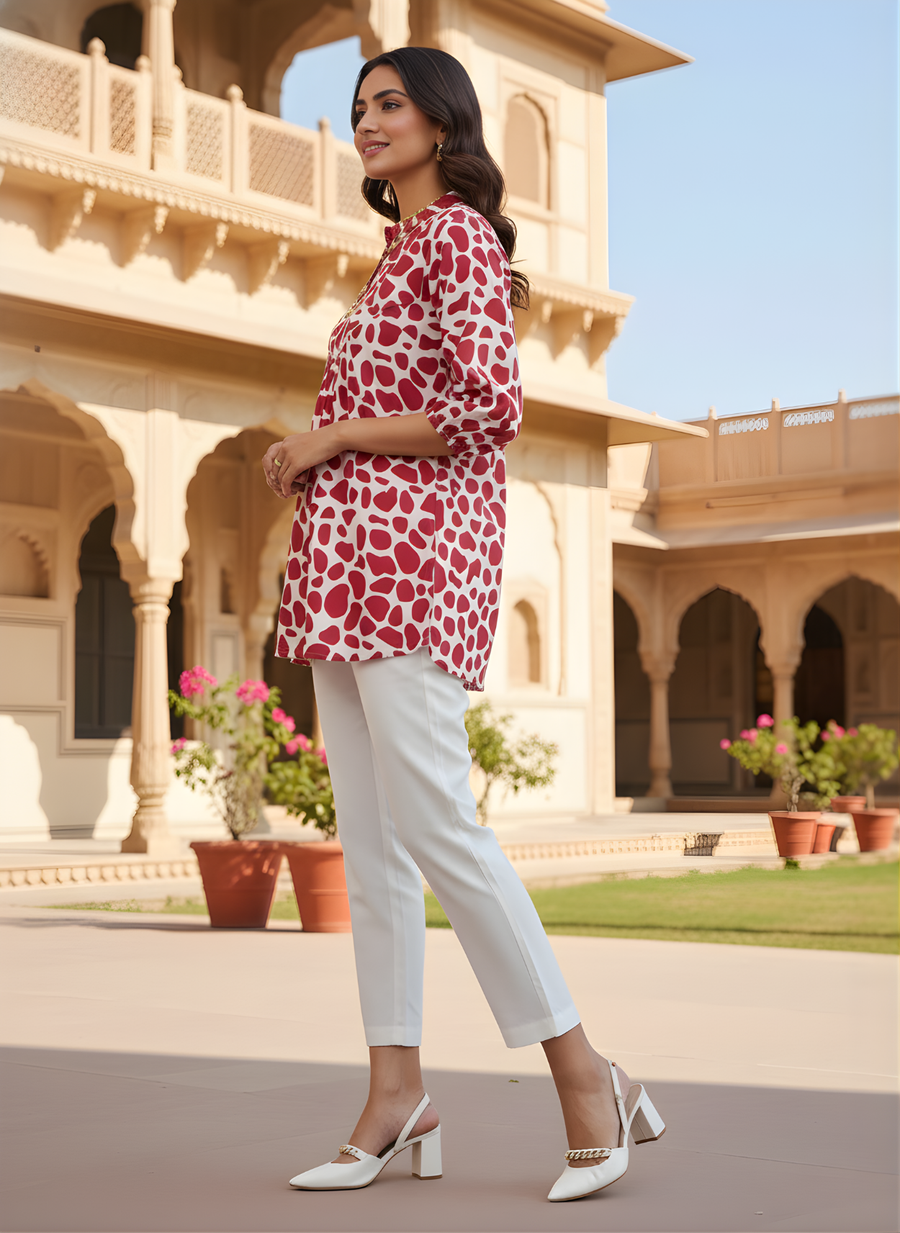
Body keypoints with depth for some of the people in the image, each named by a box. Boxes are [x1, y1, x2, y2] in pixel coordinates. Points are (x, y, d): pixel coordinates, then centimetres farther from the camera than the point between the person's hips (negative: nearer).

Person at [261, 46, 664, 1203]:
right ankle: (396, 1098, 9)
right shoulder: (398, 251, 23)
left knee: (434, 824, -13)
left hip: (416, 546, -9)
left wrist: (334, 434, -10)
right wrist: (307, 457, 11)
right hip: (351, 555, 10)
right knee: (368, 836, 5)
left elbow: (489, 413, -16)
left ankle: (586, 1077, -4)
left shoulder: (459, 236, -4)